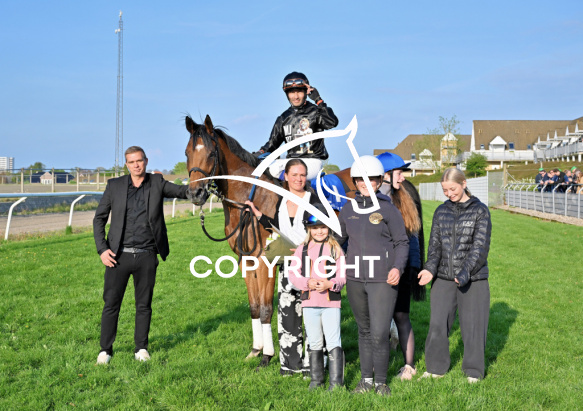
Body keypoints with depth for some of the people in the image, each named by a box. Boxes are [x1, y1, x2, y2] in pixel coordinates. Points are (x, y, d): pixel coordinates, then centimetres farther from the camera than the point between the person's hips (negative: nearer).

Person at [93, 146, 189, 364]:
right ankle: (105, 349, 16)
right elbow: (99, 218, 7)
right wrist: (102, 249, -3)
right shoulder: (114, 185, 4)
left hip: (146, 256, 0)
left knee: (144, 305, 9)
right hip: (118, 256, 0)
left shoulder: (157, 183, 5)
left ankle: (141, 348, 21)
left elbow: (181, 191, -6)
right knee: (111, 304, 4)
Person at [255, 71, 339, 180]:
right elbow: (272, 143, 19)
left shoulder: (315, 112, 0)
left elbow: (332, 123, -20)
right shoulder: (284, 118, 16)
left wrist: (318, 100, -22)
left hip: (312, 160, -6)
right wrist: (261, 153, -1)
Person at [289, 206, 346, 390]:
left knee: (333, 342, -7)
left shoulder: (336, 249, 3)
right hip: (309, 302, 2)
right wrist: (307, 283, -15)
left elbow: (342, 276, -1)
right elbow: (292, 274, 2)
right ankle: (316, 379, 25)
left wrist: (330, 284, -20)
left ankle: (336, 381, -2)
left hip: (331, 302, -2)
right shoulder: (302, 249, 6)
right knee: (314, 343, 13)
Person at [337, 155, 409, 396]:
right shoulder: (348, 210, 7)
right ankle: (366, 379, 26)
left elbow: (402, 242, -2)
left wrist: (398, 267, -16)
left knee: (379, 333, -7)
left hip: (383, 279, -4)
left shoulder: (388, 209, -4)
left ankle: (381, 381, 11)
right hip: (355, 279, 4)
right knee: (364, 330, 14)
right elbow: (336, 240, 16)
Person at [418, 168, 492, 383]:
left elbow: (480, 246, -9)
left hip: (473, 278, -3)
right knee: (437, 324, 3)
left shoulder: (480, 210, -3)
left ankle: (473, 371, 19)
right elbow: (435, 244, 7)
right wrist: (430, 269, -10)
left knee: (472, 324, 3)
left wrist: (465, 273, -20)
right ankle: (436, 368, 19)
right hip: (444, 277, 3)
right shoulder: (441, 211, 10)